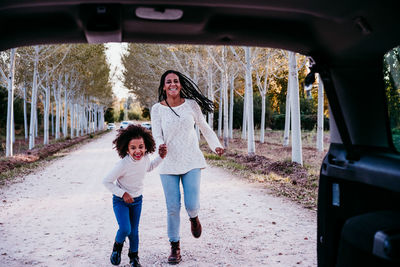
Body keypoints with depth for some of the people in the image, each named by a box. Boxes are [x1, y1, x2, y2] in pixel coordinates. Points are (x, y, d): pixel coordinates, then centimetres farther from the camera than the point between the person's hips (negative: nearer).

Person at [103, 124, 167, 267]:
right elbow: (106, 181, -20)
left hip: (137, 199, 4)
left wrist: (160, 157, -2)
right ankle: (117, 245, 18)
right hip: (120, 200, -4)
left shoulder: (145, 158, -14)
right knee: (125, 229, -17)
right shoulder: (122, 165, -31)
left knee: (134, 231, 11)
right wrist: (123, 193, -22)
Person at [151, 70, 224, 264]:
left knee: (191, 205, -8)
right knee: (172, 208, 2)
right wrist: (161, 146, -26)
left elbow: (204, 128, 11)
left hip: (191, 161, 0)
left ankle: (194, 218, 31)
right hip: (169, 163, 0)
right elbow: (157, 135, -4)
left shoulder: (191, 104, 1)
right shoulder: (157, 109, 0)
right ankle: (175, 246, 22)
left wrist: (216, 146, -1)